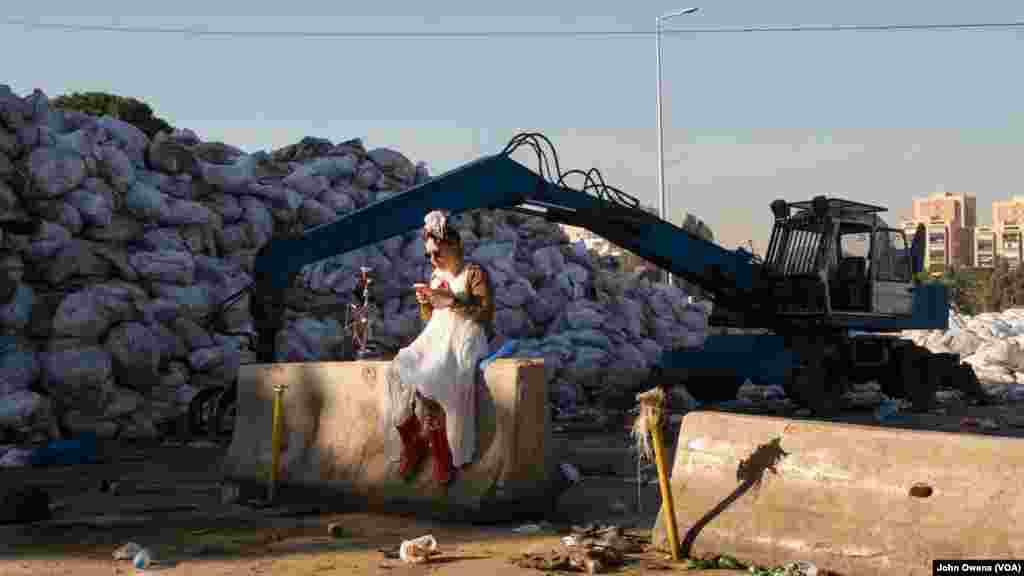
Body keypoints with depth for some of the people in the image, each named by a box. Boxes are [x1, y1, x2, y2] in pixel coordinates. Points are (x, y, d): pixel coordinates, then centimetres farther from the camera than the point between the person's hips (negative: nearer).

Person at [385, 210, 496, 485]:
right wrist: (425, 303, 3)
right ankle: (411, 442, -15)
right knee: (398, 374, -24)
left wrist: (451, 300, -17)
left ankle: (442, 453, -23)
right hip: (435, 337, 7)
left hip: (463, 338, -6)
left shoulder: (475, 273, 0)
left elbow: (485, 313, -9)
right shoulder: (436, 276, 20)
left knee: (427, 381, -34)